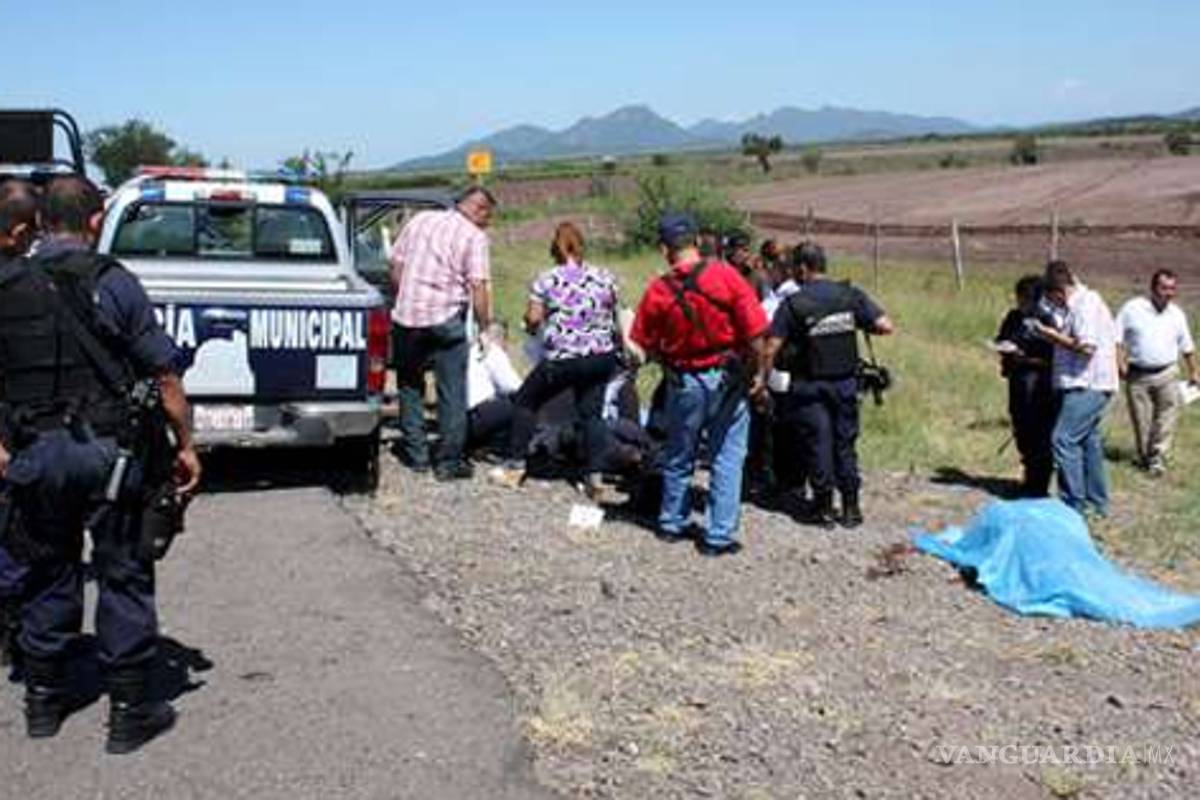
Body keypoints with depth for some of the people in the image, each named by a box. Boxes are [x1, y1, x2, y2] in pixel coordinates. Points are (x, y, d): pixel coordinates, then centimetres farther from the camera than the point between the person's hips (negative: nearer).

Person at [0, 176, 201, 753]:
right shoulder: (112, 282, -8)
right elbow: (164, 374, -8)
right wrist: (185, 446, 1)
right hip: (105, 453, -4)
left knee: (49, 574, 18)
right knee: (124, 577, 6)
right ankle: (129, 711, 11)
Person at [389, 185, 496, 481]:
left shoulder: (419, 220, 12)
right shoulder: (474, 236, -2)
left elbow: (396, 270, 13)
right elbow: (478, 287, -11)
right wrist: (485, 326, -4)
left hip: (406, 315, 4)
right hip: (446, 318, -4)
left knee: (410, 386, 18)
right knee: (452, 393, 5)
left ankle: (416, 454, 21)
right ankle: (449, 461, 7)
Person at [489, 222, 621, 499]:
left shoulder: (547, 279, -7)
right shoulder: (603, 277, 3)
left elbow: (532, 318, -8)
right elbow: (613, 315, 13)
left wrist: (533, 326, 13)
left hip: (562, 359, -3)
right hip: (601, 356, 4)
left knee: (525, 402, 15)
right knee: (591, 412, 13)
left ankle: (515, 467, 19)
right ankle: (595, 476, 6)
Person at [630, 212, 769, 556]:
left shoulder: (657, 291, -9)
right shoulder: (726, 275, -12)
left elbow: (647, 347, -1)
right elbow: (755, 332, -13)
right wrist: (756, 373, -1)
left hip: (683, 382, 1)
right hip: (728, 377, -1)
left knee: (678, 456, 19)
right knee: (727, 458, 8)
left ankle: (672, 524, 34)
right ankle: (719, 536, 10)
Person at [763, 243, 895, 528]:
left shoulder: (792, 304, -11)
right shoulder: (851, 295, -3)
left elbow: (772, 347, -14)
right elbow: (886, 327, -7)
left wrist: (763, 379, -4)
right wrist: (861, 325, 11)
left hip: (809, 384, -3)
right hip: (845, 381, 3)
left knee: (816, 443, 6)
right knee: (845, 442, 12)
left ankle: (824, 507, 12)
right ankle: (851, 507, 16)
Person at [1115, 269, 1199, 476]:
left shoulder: (1177, 314, 8)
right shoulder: (1132, 308, -1)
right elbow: (1117, 338, -1)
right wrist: (1120, 363, -11)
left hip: (1167, 374, 2)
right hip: (1137, 375, -1)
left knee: (1166, 419, -7)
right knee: (1141, 420, 5)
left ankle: (1157, 460, -2)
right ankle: (1144, 458, 19)